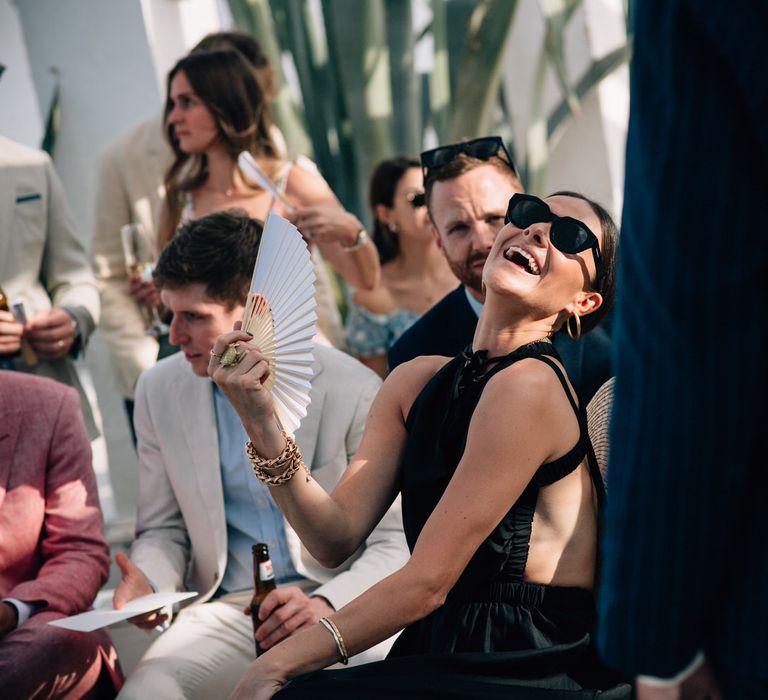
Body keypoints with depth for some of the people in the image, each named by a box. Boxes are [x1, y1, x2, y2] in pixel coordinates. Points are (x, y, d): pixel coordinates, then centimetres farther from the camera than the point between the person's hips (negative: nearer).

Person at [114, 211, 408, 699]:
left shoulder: (354, 392, -9)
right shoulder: (160, 390, 4)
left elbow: (396, 543, -6)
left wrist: (329, 604, -23)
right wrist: (149, 580, -8)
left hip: (341, 611, -2)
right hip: (226, 613, 3)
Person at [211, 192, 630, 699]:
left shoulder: (528, 386, -17)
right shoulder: (418, 380, 6)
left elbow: (428, 581, -17)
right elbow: (337, 538, -2)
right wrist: (263, 424, -15)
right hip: (452, 655, 6)